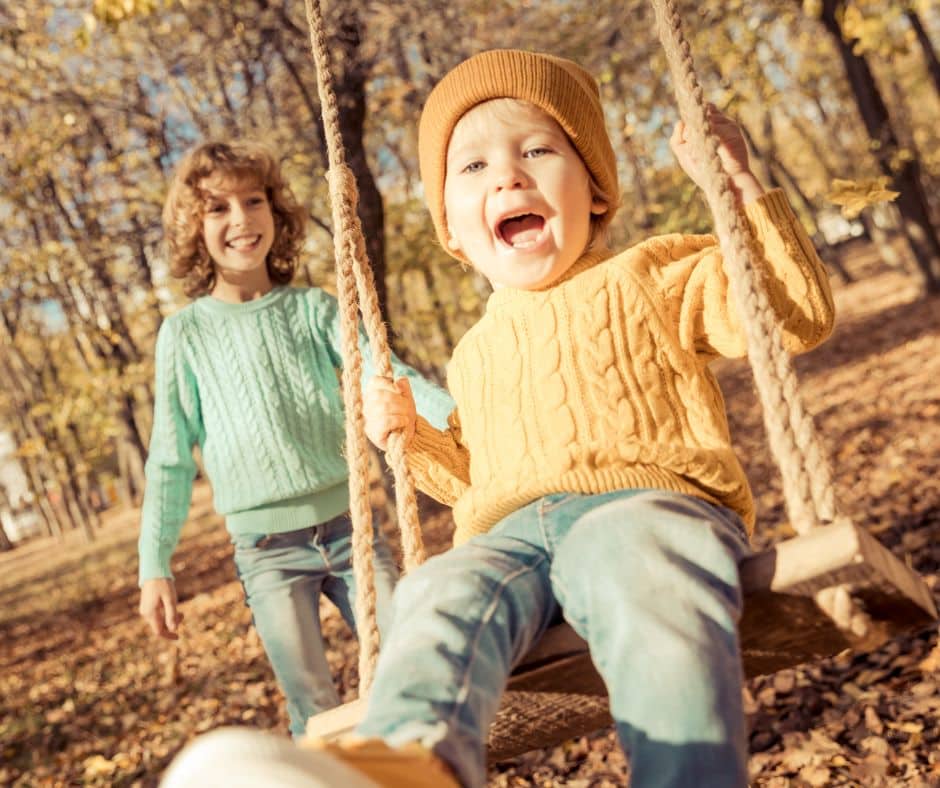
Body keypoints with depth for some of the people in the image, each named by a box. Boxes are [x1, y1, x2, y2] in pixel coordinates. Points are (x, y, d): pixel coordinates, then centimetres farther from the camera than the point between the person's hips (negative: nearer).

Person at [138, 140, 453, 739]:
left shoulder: (314, 309, 3)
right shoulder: (185, 334, 0)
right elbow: (172, 459, 4)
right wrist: (155, 566, 1)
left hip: (349, 526, 2)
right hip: (268, 550, -1)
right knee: (317, 712, 0)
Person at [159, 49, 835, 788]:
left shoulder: (649, 276, 16)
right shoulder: (477, 354, 31)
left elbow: (798, 315, 6)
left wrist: (742, 187, -3)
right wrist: (412, 434, 22)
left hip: (647, 501, -3)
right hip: (514, 533, 3)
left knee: (648, 582, -39)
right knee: (446, 591, -31)